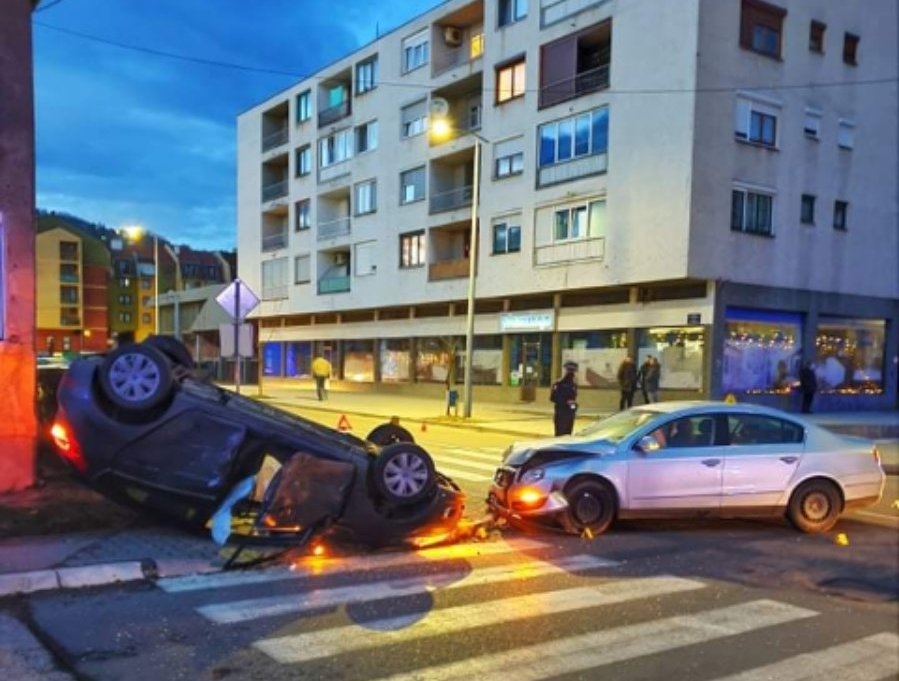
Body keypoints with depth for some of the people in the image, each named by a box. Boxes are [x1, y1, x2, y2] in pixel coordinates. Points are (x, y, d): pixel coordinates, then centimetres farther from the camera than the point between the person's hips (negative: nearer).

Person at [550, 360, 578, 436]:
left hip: (570, 412, 7)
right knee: (560, 434, -7)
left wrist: (574, 403, 3)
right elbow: (553, 398, -14)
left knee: (568, 434, 9)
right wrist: (566, 402, -19)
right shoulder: (559, 384, -12)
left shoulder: (574, 384, 10)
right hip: (560, 413, -7)